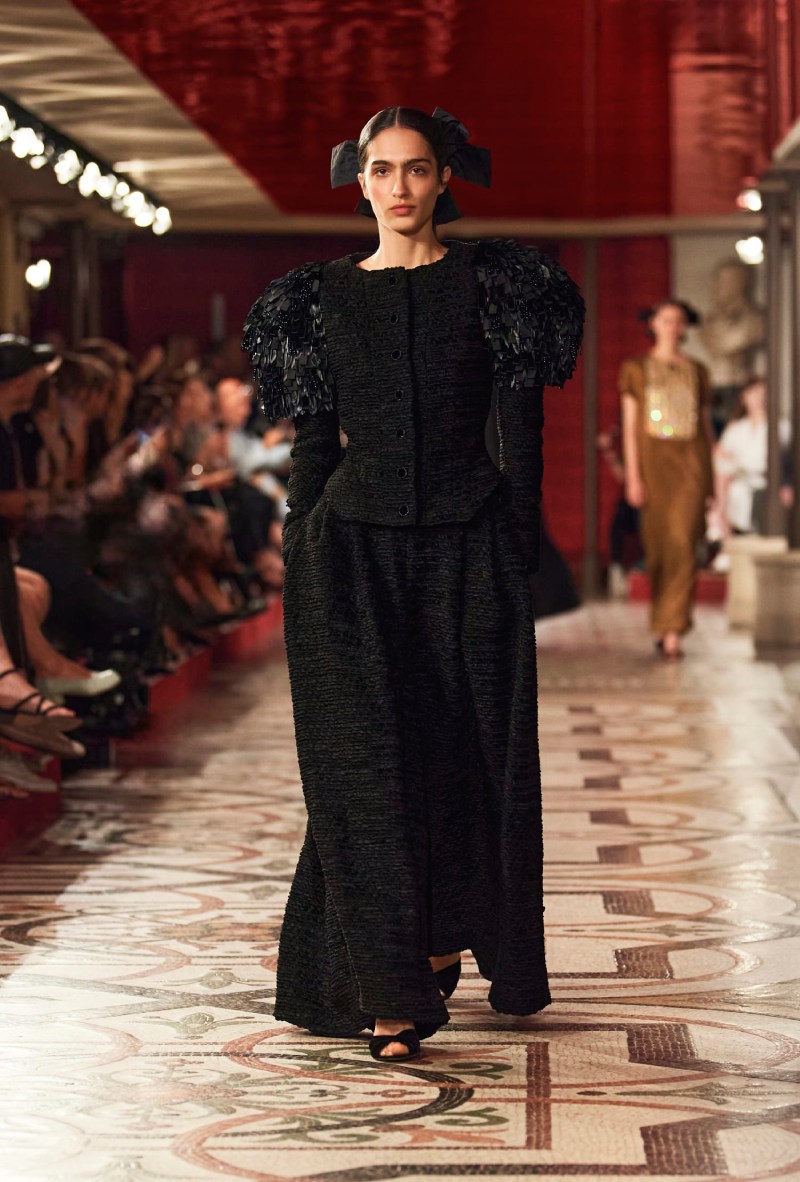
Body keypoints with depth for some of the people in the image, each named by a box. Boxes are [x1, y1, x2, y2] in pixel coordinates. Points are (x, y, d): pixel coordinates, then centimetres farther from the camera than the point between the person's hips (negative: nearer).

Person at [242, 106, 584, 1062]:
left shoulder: (491, 282, 4)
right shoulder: (323, 296, 8)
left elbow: (522, 426, 1)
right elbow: (313, 442, 8)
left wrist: (520, 545, -6)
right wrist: (300, 570, 4)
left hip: (468, 550, 0)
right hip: (355, 546, 1)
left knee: (466, 756, 5)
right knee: (366, 762, -4)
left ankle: (443, 943, 25)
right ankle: (391, 992, -3)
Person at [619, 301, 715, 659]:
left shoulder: (697, 372, 12)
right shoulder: (636, 369, 7)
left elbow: (707, 426, 14)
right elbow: (629, 426, 3)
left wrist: (713, 478, 11)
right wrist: (632, 477, -6)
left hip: (691, 461, 0)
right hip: (653, 459, 0)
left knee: (683, 543, -13)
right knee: (658, 547, 2)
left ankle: (672, 632, -17)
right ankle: (664, 622, 21)